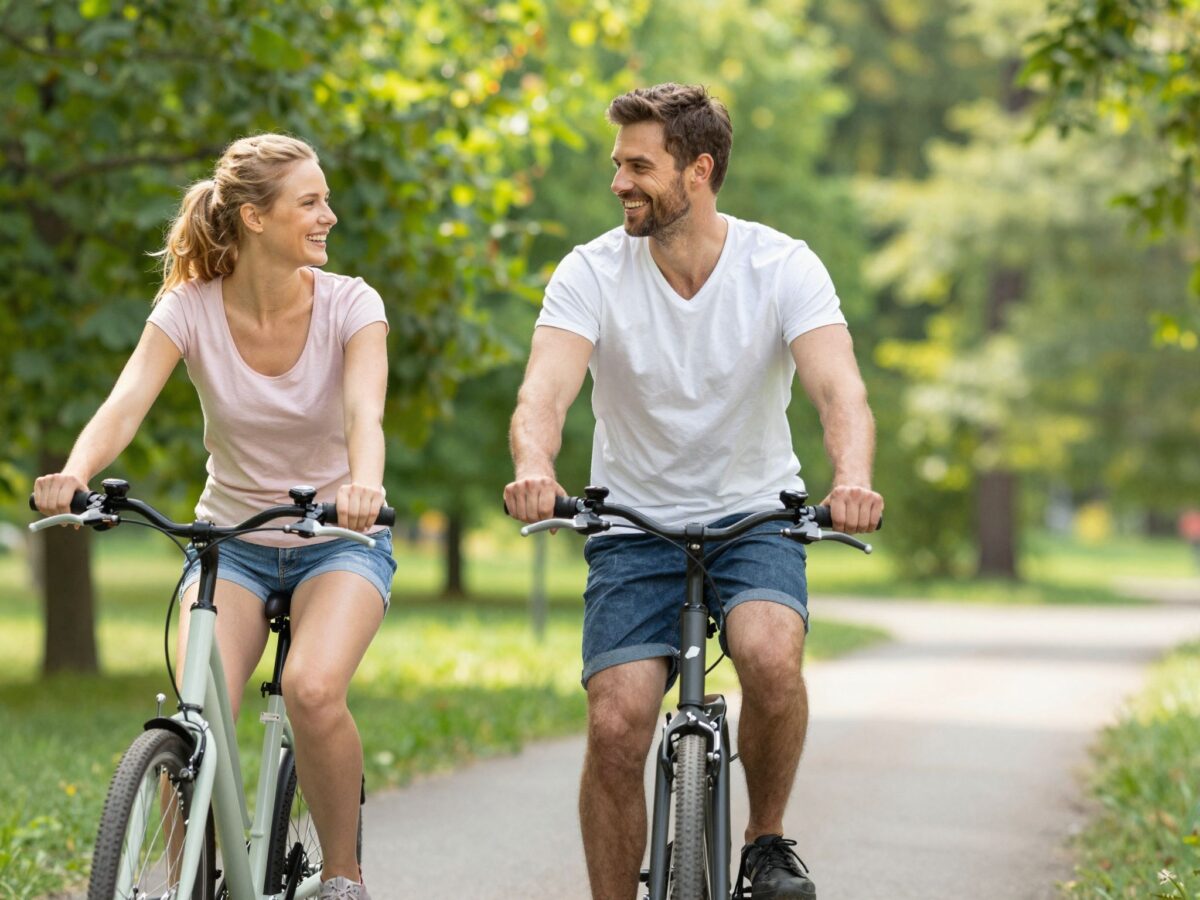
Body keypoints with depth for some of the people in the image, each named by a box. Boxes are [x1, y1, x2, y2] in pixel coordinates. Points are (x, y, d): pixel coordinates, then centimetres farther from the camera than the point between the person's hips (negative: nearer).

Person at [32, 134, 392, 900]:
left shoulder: (349, 304, -13)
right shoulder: (191, 307, -11)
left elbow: (363, 411, -30)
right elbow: (126, 404, -26)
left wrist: (364, 485, -53)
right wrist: (75, 475, -48)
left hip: (339, 541, -1)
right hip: (231, 541, 1)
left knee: (313, 691, -30)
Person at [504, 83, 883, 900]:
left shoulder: (783, 267, -11)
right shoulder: (592, 273, -10)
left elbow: (840, 389, -25)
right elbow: (545, 391, -24)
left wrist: (853, 480, -47)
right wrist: (534, 470, -48)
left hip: (754, 516, -1)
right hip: (635, 526, 1)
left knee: (771, 655, -30)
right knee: (615, 728, -15)